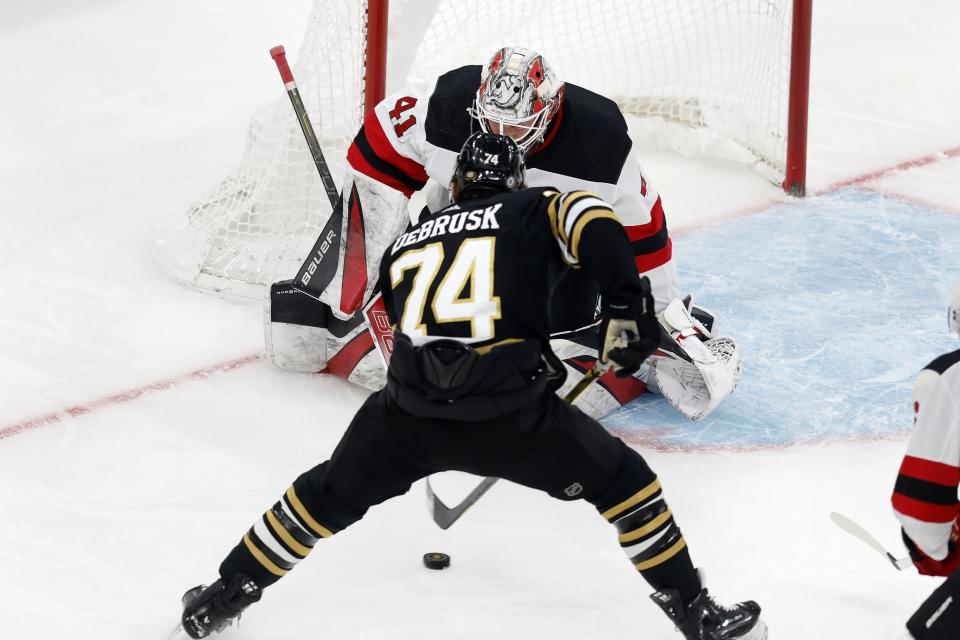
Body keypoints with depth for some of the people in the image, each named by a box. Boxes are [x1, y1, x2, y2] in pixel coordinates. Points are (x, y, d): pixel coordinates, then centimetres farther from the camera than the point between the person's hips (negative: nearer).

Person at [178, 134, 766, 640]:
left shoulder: (408, 243, 28)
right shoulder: (536, 211, 16)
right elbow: (596, 226, -6)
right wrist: (629, 308, -5)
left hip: (409, 411, 3)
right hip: (508, 412, -3)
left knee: (329, 496, 27)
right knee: (624, 482, 17)